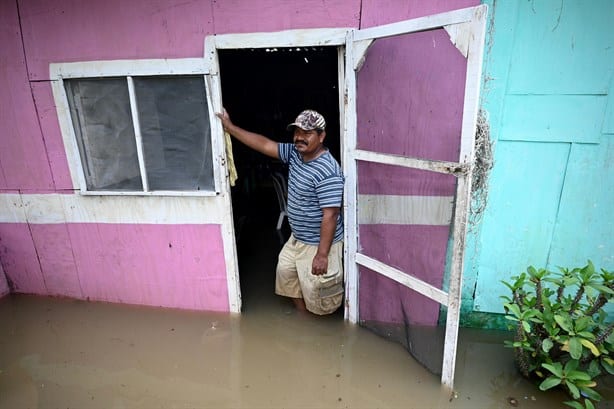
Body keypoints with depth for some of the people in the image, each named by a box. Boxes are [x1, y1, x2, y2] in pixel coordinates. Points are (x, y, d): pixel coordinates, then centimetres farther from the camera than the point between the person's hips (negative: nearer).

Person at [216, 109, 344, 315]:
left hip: (319, 244, -9)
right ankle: (303, 314, 44)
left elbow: (330, 216, -28)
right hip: (297, 239, 10)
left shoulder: (327, 172, -29)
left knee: (316, 289, 7)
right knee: (285, 271, 24)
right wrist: (230, 127, 5)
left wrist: (322, 254, -26)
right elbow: (265, 144, 4)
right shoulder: (295, 153, -2)